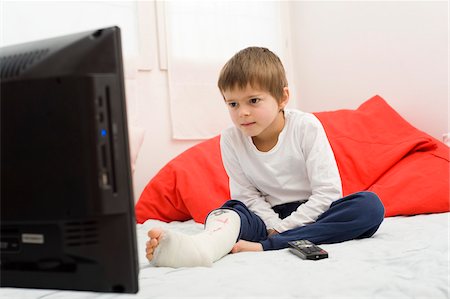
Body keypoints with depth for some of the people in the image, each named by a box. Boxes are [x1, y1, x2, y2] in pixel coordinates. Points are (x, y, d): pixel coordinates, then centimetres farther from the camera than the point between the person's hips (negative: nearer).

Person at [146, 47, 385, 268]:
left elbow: (327, 192, -17)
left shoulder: (306, 127, -14)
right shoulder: (231, 140, -6)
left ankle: (265, 246, -38)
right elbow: (246, 194, -2)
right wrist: (273, 226, -20)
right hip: (268, 216, 2)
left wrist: (282, 230, -21)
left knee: (371, 206, -29)